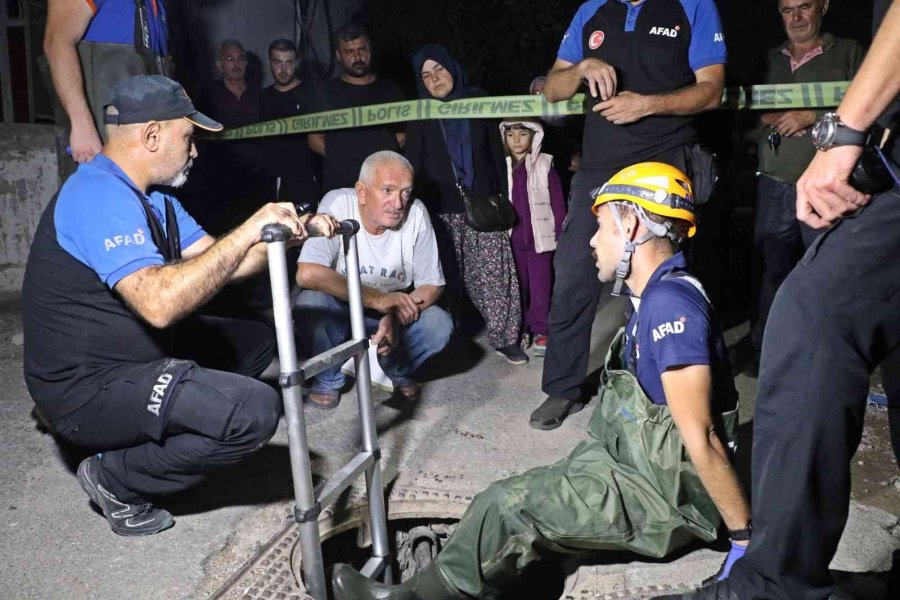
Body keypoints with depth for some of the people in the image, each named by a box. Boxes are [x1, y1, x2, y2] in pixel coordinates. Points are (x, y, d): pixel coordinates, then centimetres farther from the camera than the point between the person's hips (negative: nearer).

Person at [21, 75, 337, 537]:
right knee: (254, 409, -25)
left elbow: (216, 264, 8)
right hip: (85, 390, -10)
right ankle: (115, 478, -3)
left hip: (133, 359, 10)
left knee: (255, 340, 15)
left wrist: (287, 234, -7)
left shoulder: (149, 198, 11)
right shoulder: (99, 195, -22)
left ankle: (145, 437, 10)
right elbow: (159, 302, -35)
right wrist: (248, 232, -31)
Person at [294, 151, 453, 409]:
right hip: (340, 309, -2)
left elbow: (431, 285, -11)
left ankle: (400, 372, 10)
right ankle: (327, 379, -3)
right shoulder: (338, 204, -24)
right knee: (311, 304, -32)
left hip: (393, 310, 2)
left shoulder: (416, 213, -17)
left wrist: (397, 317, -30)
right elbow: (307, 274, -35)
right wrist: (378, 299, -36)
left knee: (439, 325, -23)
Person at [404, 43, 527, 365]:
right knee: (449, 276, 2)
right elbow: (412, 165, 6)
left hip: (483, 204, 0)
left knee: (494, 273, -7)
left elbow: (496, 151, 9)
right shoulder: (421, 115, 9)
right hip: (442, 210, 0)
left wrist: (502, 194, 2)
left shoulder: (478, 101, 10)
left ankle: (504, 336, -2)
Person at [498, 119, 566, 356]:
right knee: (518, 285, 11)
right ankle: (522, 328, 20)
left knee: (540, 287, 0)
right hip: (512, 238, 2)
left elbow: (557, 201, -1)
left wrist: (560, 234, -4)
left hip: (540, 237, -2)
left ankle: (540, 330, 7)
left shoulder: (545, 164, -3)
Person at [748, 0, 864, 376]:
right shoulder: (769, 60, 19)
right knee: (769, 273, 5)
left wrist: (812, 116, -11)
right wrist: (779, 117, -2)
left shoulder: (848, 53, 8)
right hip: (774, 187, 3)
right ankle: (765, 355, 14)